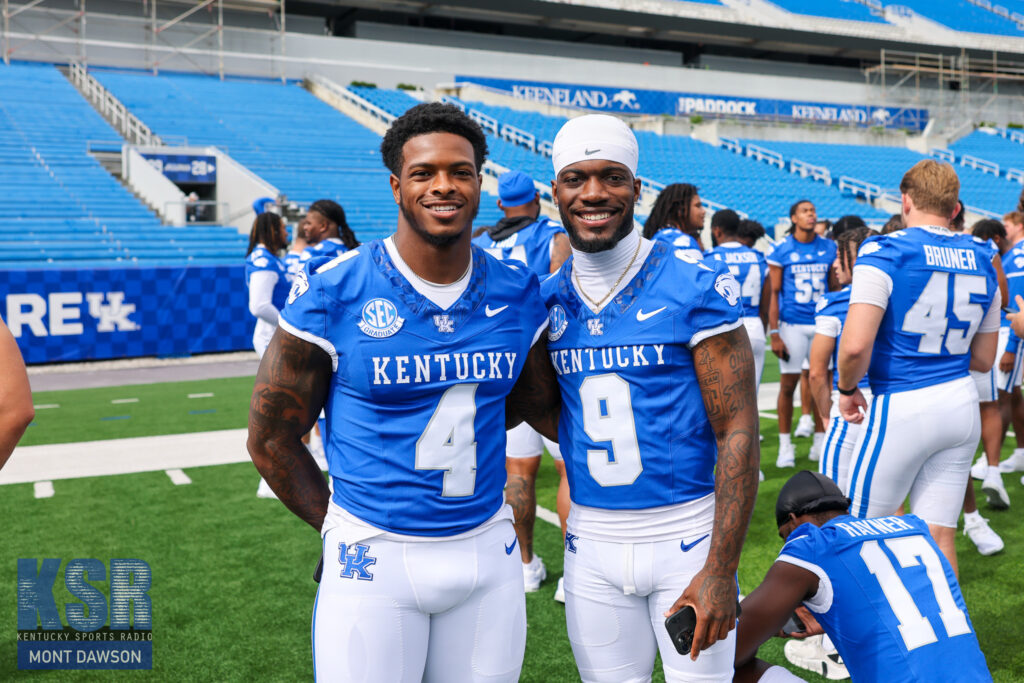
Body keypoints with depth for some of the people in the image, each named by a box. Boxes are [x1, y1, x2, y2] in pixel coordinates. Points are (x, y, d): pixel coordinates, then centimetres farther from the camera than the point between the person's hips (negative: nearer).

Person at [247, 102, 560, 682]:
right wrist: (347, 536, 0)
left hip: (488, 550, 4)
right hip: (376, 561, -3)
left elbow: (542, 406, 14)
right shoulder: (333, 293, -11)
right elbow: (272, 439, -3)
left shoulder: (516, 293, 0)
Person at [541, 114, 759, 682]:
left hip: (688, 534, -3)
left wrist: (720, 570, -16)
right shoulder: (546, 299, 2)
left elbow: (738, 433, -12)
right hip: (592, 538, 4)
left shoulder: (695, 286, -10)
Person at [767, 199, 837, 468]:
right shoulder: (781, 250, -2)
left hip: (822, 323, 3)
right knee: (788, 383, 0)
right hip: (792, 324, -3)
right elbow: (774, 293, -2)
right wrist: (774, 333, -7)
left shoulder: (829, 248, 8)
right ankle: (785, 444, 10)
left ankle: (820, 441, 20)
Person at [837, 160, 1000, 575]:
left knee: (869, 530, 9)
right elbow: (983, 360, 15)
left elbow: (855, 345, -23)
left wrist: (848, 389, -4)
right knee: (939, 534, 12)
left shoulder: (885, 254, -11)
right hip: (962, 405, 6)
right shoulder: (982, 261, 8)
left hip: (902, 408, -6)